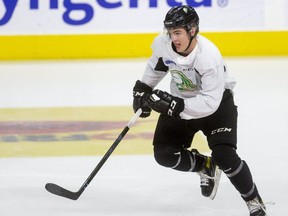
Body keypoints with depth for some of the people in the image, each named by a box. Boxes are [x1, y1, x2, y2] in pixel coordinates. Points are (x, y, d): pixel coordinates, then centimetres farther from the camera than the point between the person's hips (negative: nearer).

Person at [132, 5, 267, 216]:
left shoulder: (209, 57, -35)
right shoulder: (163, 43, -18)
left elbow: (210, 102, -37)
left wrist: (175, 106, -43)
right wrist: (143, 89, 7)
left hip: (217, 100, -6)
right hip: (180, 100, 6)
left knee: (224, 155, -21)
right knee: (164, 154, -5)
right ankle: (206, 166, 23)